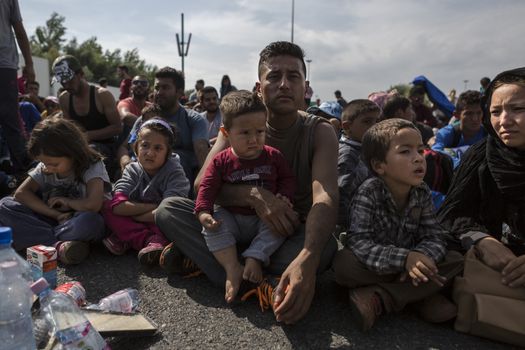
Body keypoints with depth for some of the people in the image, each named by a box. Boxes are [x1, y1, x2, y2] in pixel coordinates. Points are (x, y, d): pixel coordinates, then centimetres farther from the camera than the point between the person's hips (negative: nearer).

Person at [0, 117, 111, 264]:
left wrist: (67, 201, -12)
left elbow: (93, 205, -32)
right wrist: (56, 215, -20)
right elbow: (21, 193, -10)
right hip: (50, 219, 6)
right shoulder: (44, 168, 1)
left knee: (90, 221, -40)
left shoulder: (92, 166, -17)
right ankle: (58, 245, -26)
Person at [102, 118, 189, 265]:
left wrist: (132, 213, -16)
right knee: (107, 206, -19)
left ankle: (127, 239, -27)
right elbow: (118, 206, -18)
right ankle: (150, 241, -27)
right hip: (141, 224, 4)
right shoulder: (133, 170, -4)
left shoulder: (175, 173, -15)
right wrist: (153, 207, -22)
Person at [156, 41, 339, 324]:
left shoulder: (320, 132, -12)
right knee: (168, 209, -16)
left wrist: (306, 261, -50)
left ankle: (197, 252, -23)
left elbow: (326, 197, -30)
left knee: (326, 247, -36)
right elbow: (202, 184, -16)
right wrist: (254, 195, -36)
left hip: (294, 234, -1)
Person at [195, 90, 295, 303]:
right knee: (213, 226, -26)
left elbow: (287, 179, 7)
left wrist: (284, 197, -13)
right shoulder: (221, 161, -4)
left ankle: (254, 259, -27)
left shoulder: (273, 157, 0)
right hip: (231, 218, 0)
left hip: (265, 219, 1)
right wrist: (203, 212, -22)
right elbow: (207, 188, -6)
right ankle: (232, 268, -29)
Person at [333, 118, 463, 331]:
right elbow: (358, 243, -30)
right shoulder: (369, 193, -22)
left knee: (456, 260, -14)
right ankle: (422, 295, -22)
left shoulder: (422, 194, -6)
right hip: (375, 268, -5)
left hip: (411, 266, 5)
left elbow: (434, 238, -8)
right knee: (343, 263, -33)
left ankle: (379, 298, -24)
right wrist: (404, 258, -43)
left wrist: (421, 256, -32)